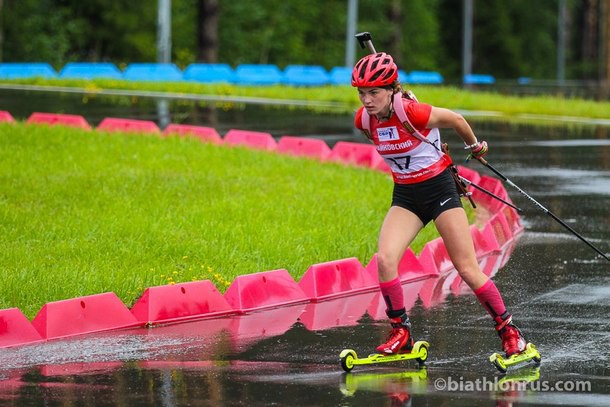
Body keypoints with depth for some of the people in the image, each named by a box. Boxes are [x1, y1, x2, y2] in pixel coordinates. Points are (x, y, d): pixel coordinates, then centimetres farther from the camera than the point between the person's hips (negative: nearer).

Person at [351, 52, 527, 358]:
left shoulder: (412, 112, -25)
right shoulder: (364, 121, -9)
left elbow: (455, 119, -7)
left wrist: (474, 145, 11)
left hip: (439, 188, -5)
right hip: (404, 196, 5)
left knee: (467, 268, -4)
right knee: (384, 259, -17)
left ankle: (509, 331, 9)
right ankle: (401, 333, -4)